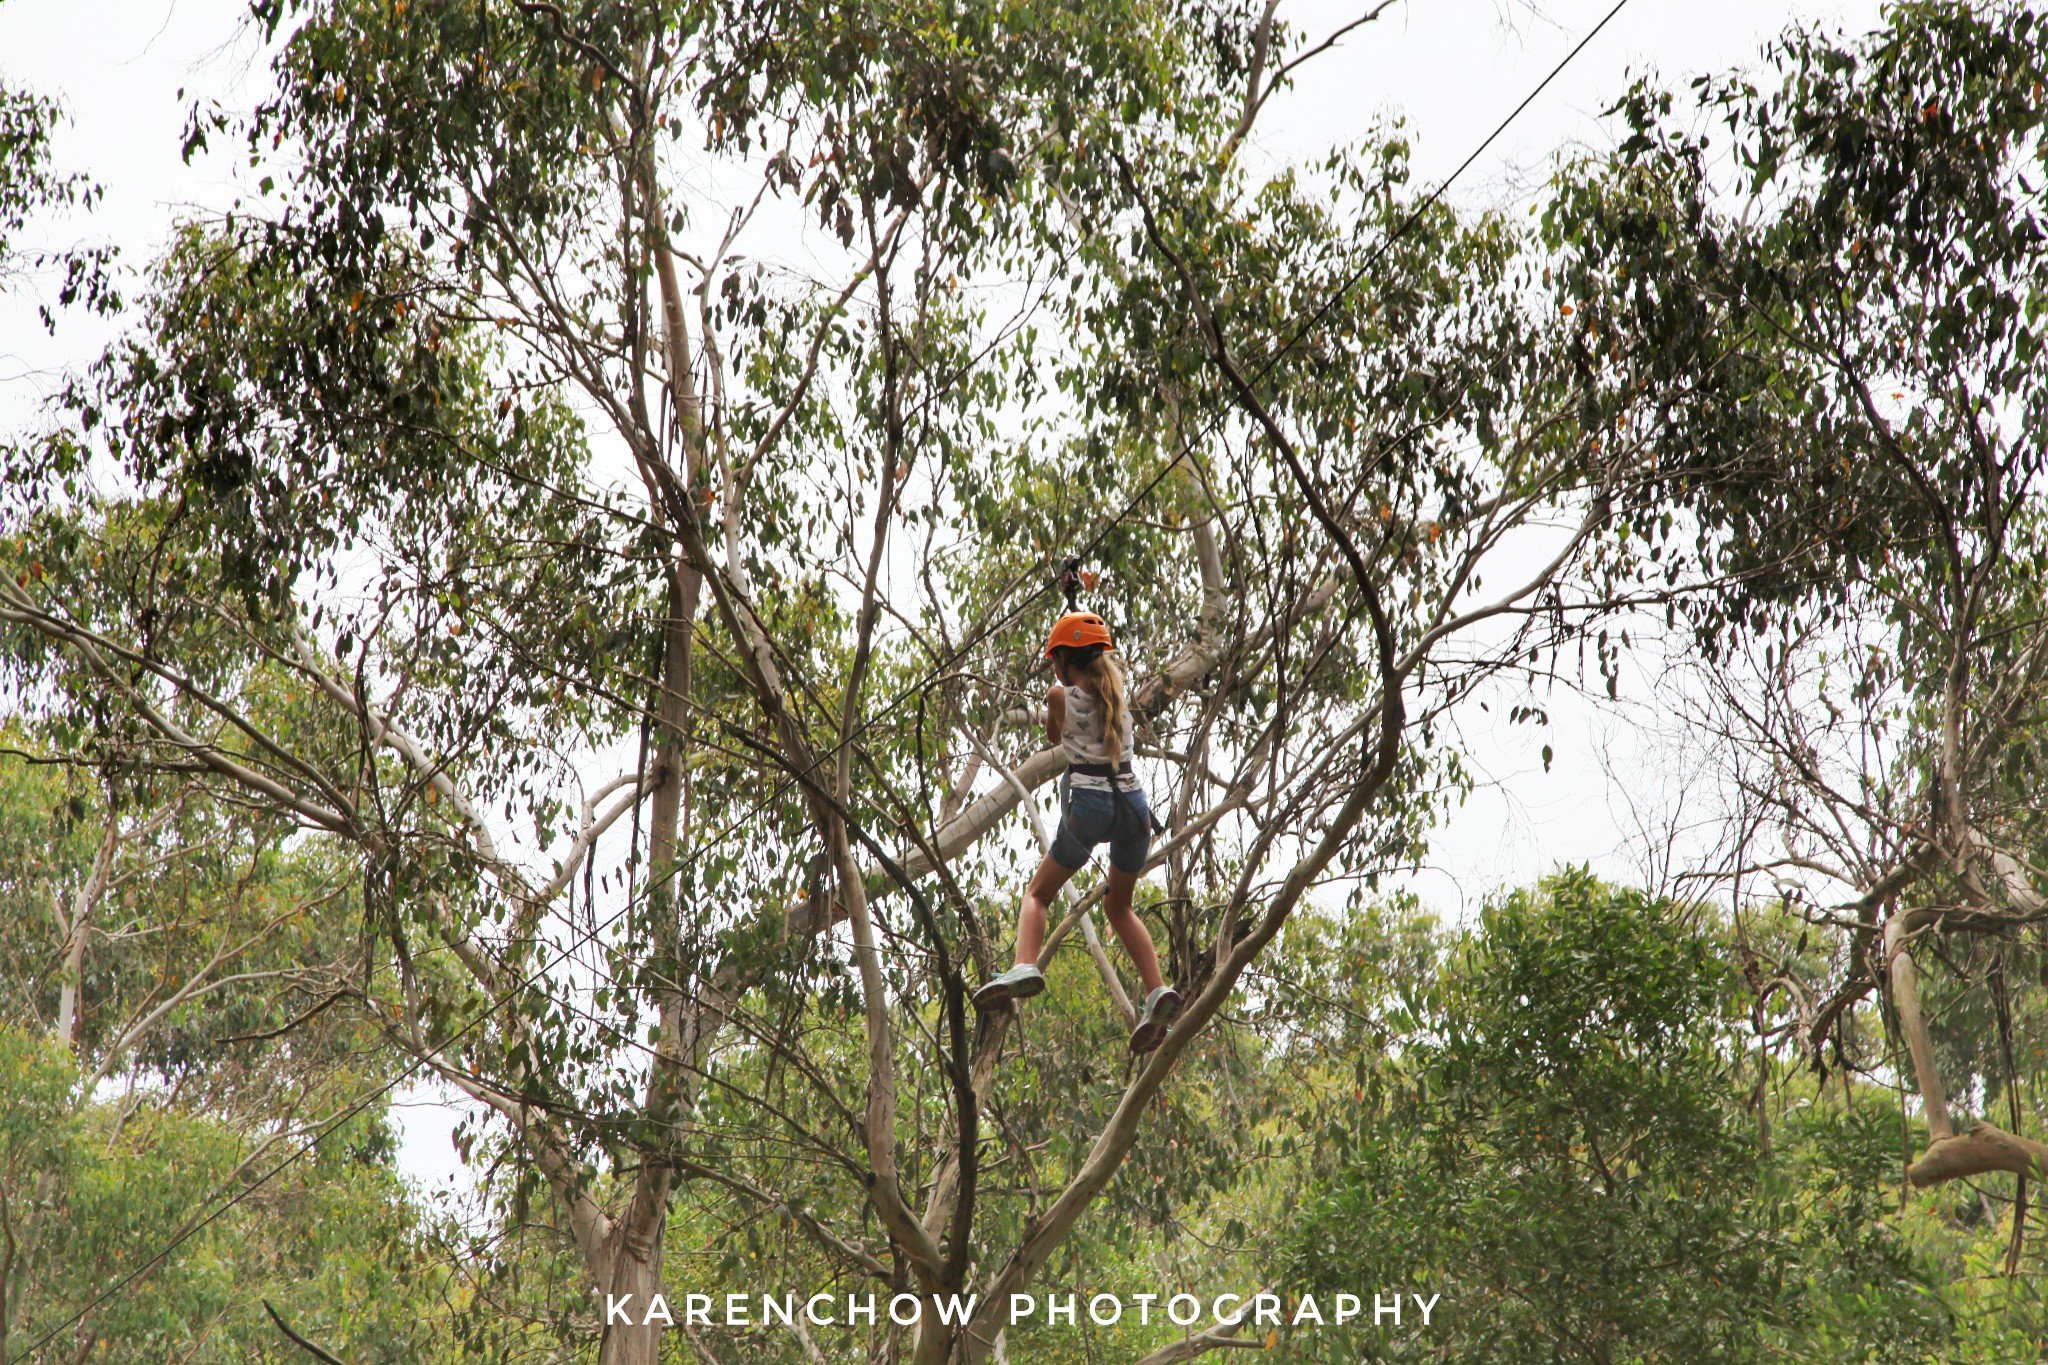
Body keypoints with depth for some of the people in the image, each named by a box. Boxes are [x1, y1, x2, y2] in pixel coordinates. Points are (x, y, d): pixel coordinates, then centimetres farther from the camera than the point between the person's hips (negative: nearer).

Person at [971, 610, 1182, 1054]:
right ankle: (1156, 991, 4)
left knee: (1038, 893, 12)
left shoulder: (1060, 695, 1)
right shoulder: (1117, 692, 13)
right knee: (1119, 906, 22)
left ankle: (1025, 966, -16)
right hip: (1133, 804, 4)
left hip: (1089, 805, -4)